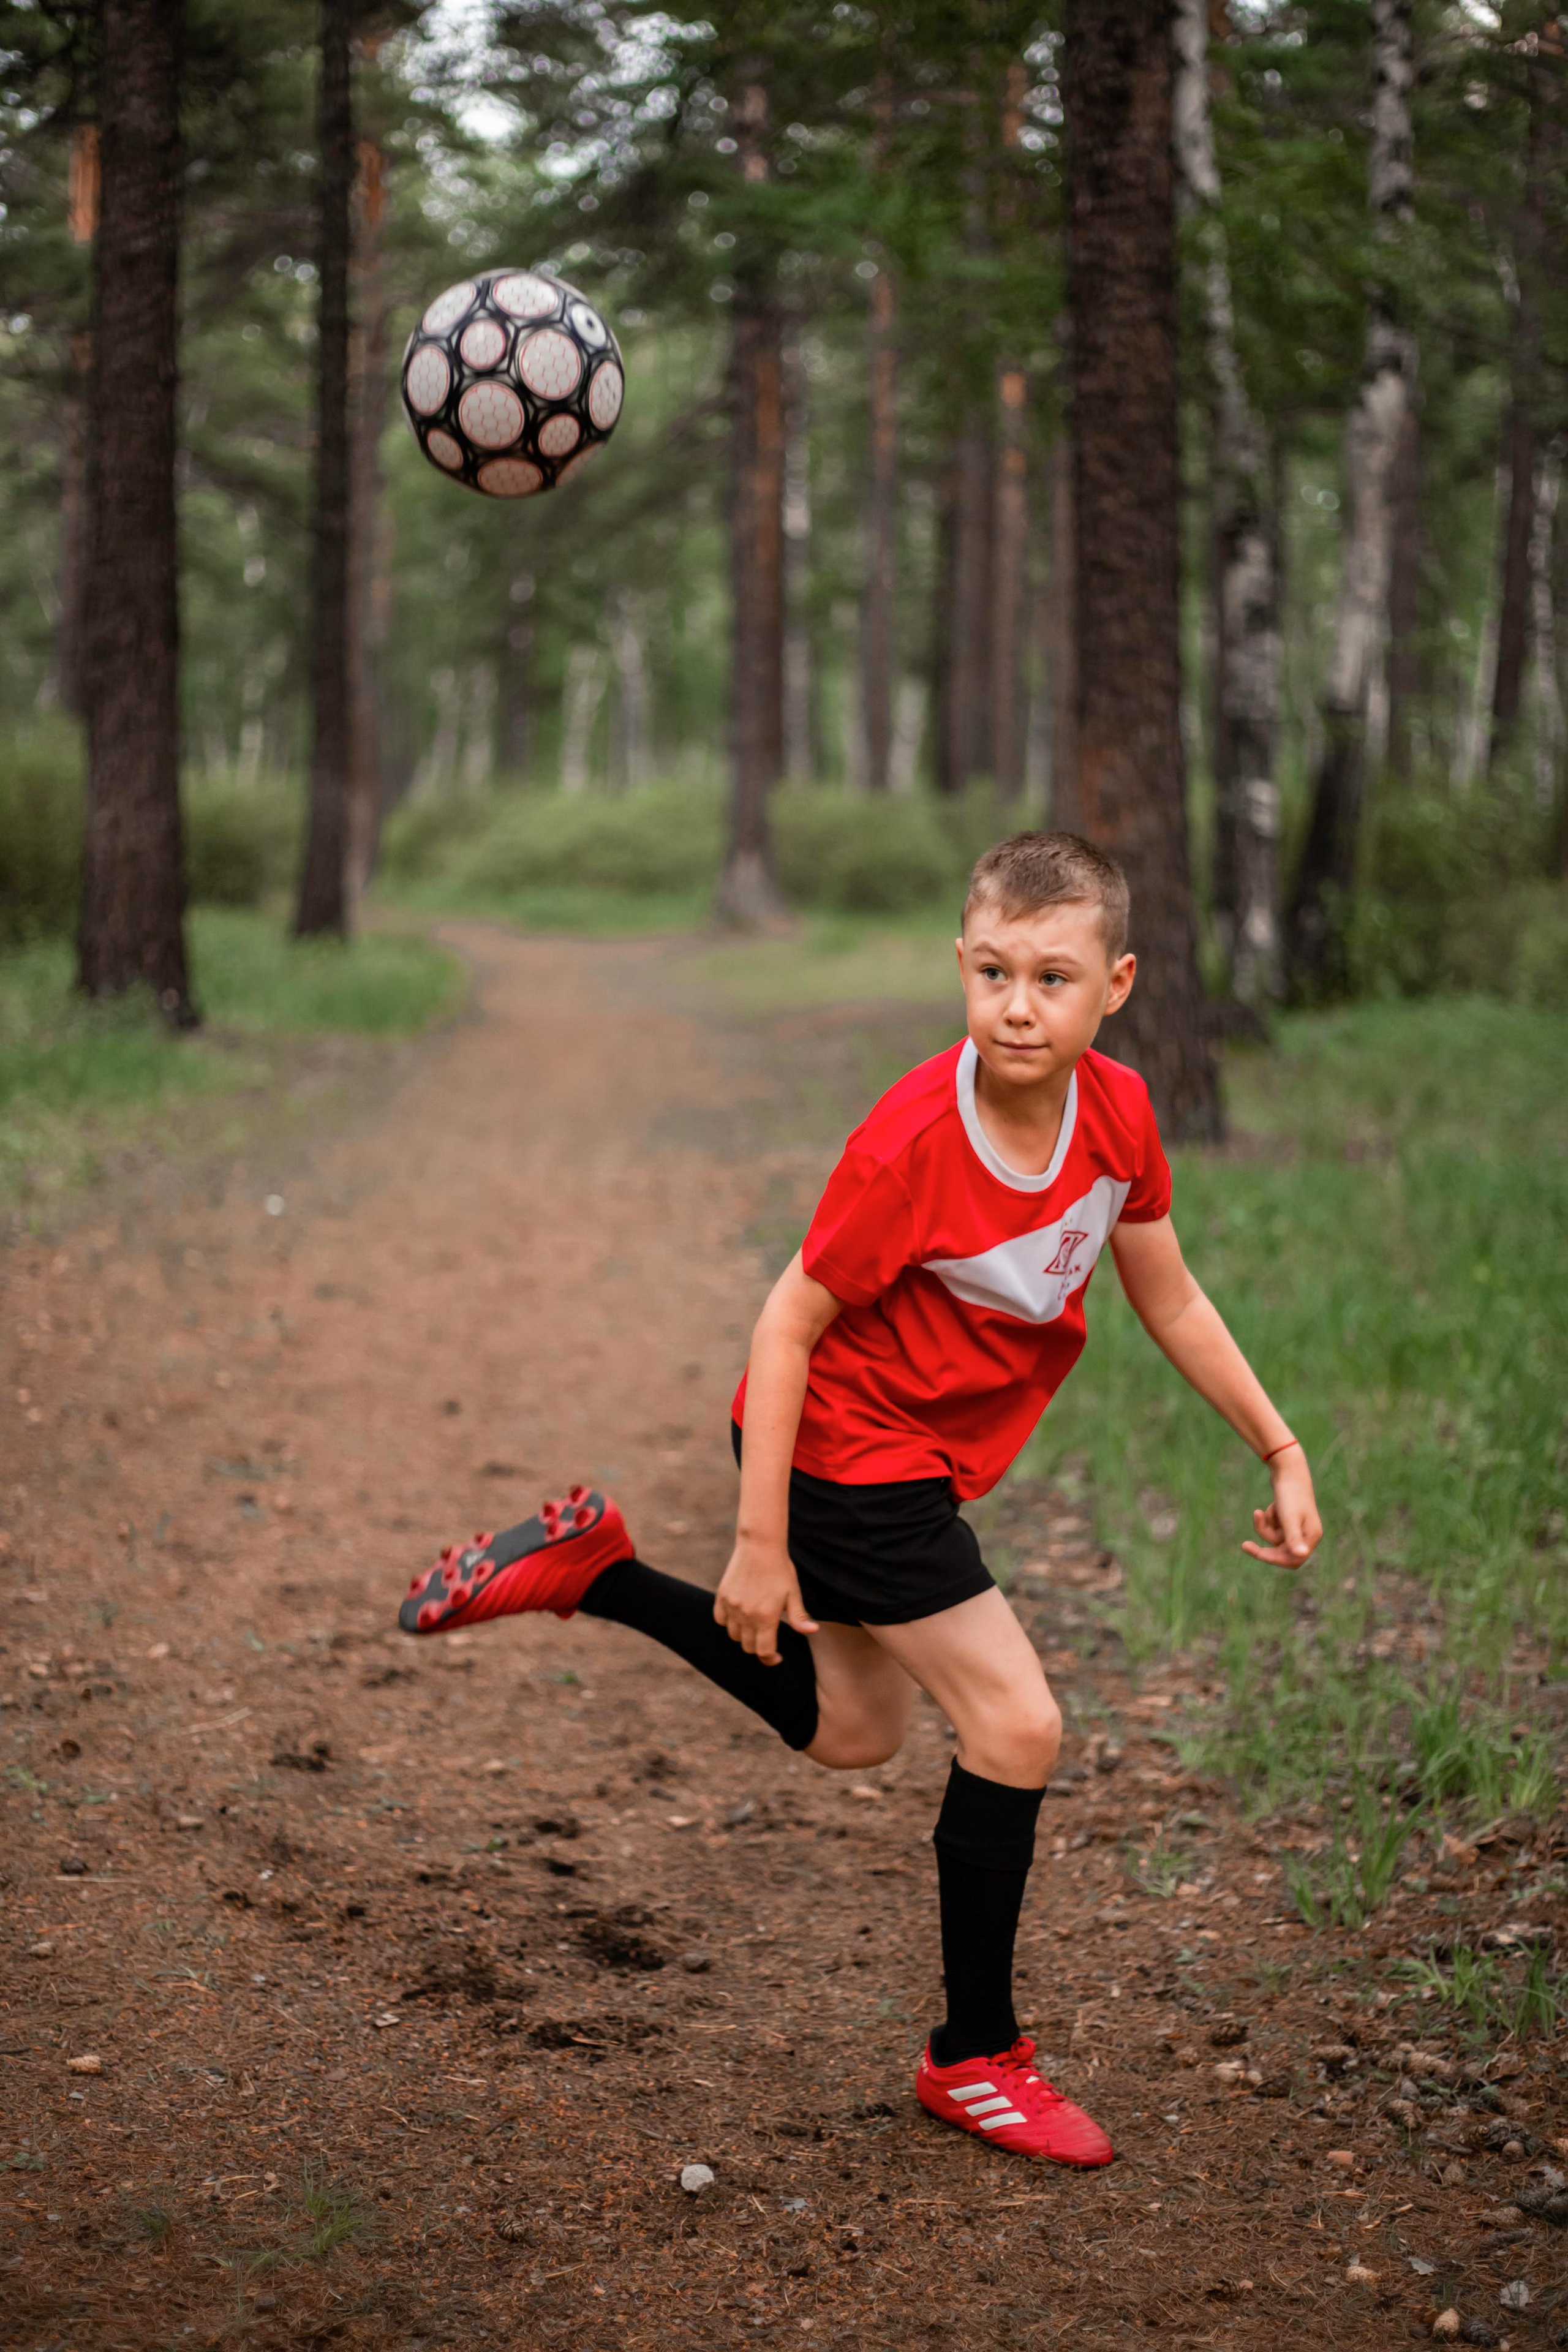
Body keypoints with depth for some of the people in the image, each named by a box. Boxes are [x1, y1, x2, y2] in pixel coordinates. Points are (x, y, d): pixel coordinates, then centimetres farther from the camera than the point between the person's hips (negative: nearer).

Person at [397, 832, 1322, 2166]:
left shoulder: (1117, 1111, -10)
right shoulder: (910, 1147, -30)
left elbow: (1170, 1301, 4)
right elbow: (788, 1327, -23)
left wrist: (1282, 1452, 3)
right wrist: (760, 1545, -21)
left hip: (924, 1457, 8)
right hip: (846, 1449, -8)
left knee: (849, 1737, 21)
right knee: (1016, 1725, -10)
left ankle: (591, 1571, 29)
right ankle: (976, 2058, 7)